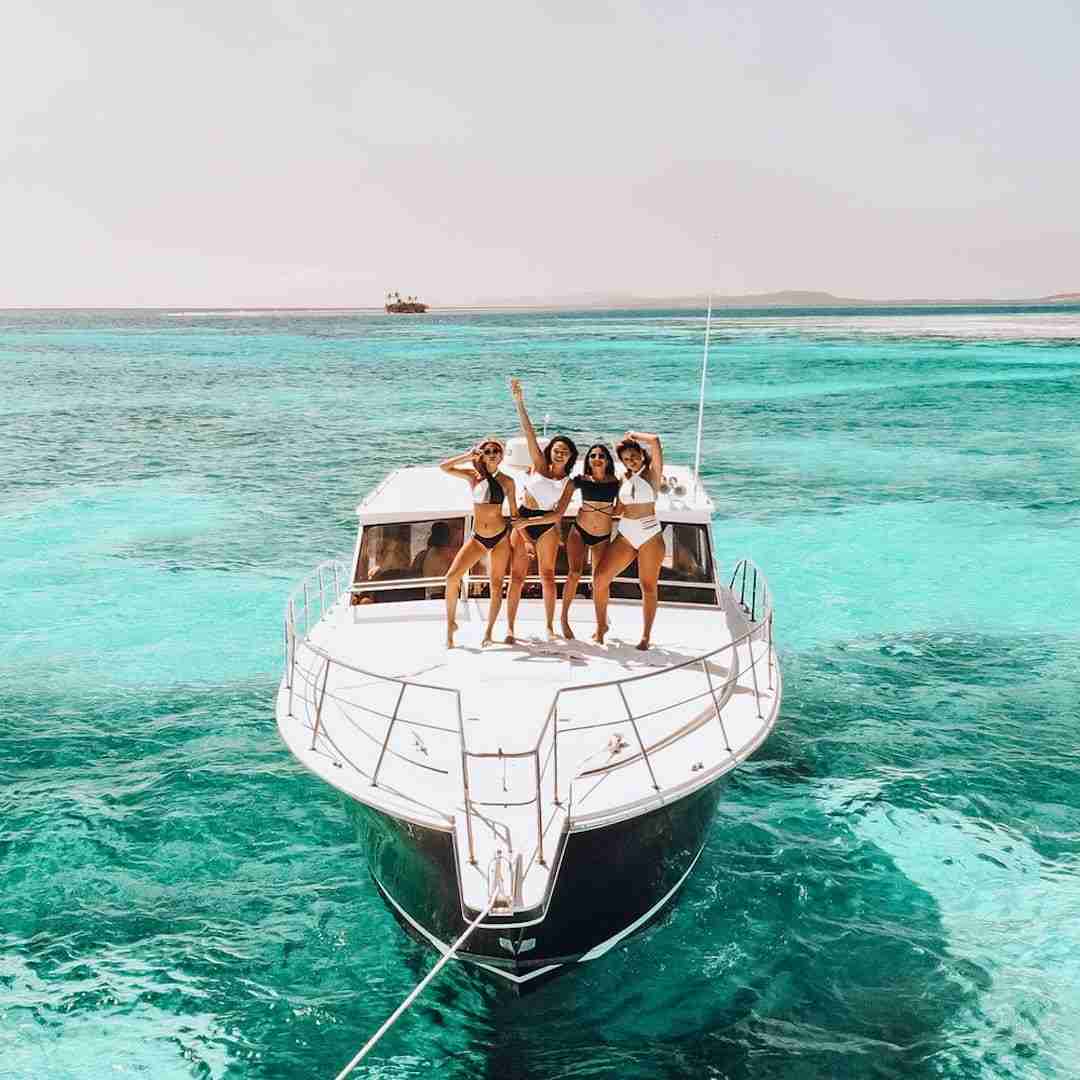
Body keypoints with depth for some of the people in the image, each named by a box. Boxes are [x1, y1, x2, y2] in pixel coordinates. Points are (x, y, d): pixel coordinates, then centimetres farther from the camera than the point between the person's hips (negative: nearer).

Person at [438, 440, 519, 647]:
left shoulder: (506, 481, -1)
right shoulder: (473, 476, 1)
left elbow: (514, 513, 5)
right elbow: (444, 467, -10)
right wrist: (469, 455, -10)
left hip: (500, 537, -1)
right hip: (477, 538, 1)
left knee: (496, 586, 4)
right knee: (452, 577, -10)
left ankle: (489, 631, 18)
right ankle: (451, 623, 5)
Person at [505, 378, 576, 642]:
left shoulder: (568, 483, 2)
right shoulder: (539, 465, -1)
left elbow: (558, 514, -6)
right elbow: (529, 434, -10)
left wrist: (529, 522, -16)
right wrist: (519, 403, -19)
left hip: (546, 525, 2)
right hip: (522, 523, -1)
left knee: (547, 575, 3)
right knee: (517, 575, -2)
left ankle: (550, 627, 12)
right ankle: (509, 628, 1)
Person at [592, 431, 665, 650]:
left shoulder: (652, 473, -1)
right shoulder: (625, 479, 14)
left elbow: (655, 441, -16)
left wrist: (634, 435, -2)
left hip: (649, 535, -5)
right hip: (625, 535, 5)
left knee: (648, 587, 1)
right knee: (600, 579, -4)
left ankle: (646, 636, 11)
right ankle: (601, 625, 14)